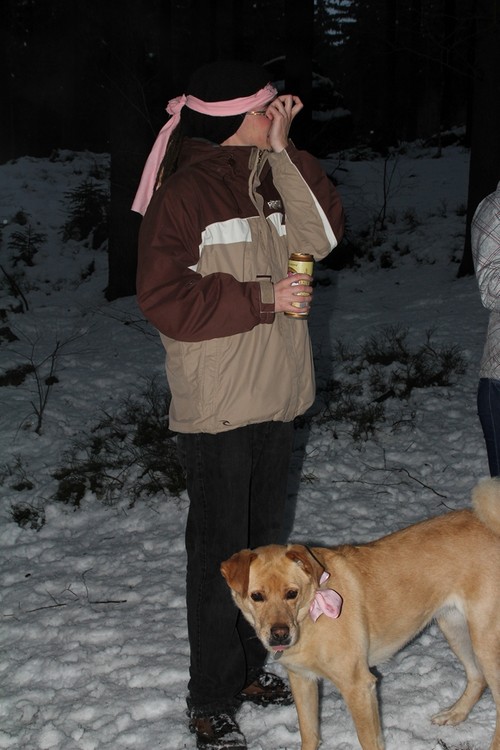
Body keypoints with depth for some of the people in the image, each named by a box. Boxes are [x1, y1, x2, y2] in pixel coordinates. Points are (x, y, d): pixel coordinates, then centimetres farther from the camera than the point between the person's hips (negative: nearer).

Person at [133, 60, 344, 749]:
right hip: (215, 407, -7)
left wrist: (284, 152, -8)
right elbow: (164, 300, -19)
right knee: (219, 551, 1)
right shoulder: (182, 195, -13)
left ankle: (250, 667, 33)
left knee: (262, 540, 17)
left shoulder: (271, 179, 8)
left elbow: (321, 234, -4)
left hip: (276, 396, 7)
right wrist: (264, 298, -19)